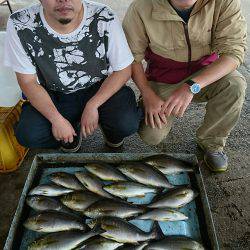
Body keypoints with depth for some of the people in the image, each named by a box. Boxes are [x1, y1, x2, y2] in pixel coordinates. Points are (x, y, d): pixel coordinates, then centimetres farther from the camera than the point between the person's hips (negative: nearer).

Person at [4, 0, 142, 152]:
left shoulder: (105, 19, -21)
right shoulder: (20, 25, -20)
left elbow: (123, 70, -11)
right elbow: (28, 81, -10)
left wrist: (92, 105, -20)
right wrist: (57, 120, -21)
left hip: (101, 89, 0)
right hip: (54, 96, 1)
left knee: (127, 124, -26)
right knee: (27, 136, -20)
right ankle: (73, 128, 13)